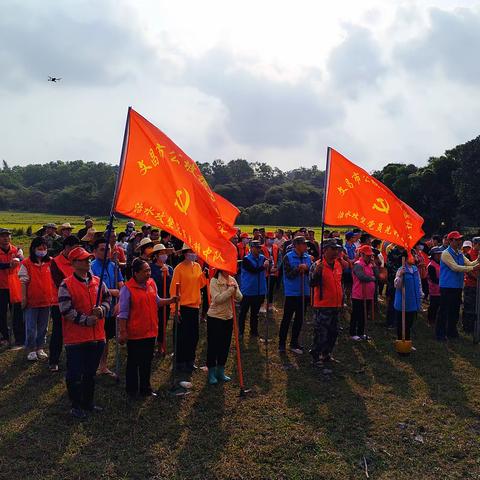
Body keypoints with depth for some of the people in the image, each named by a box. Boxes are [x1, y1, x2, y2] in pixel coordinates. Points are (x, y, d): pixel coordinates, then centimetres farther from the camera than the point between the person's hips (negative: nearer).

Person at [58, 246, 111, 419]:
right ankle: (76, 406, 21)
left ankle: (88, 401, 33)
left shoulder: (98, 282, 6)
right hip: (75, 338, -5)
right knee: (75, 374, 4)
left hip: (97, 336, 5)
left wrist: (101, 310, -10)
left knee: (91, 372, 18)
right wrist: (86, 320, -15)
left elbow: (107, 299, 12)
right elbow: (66, 310, -15)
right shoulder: (66, 285, -10)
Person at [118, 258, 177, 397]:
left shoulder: (151, 284, 5)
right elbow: (123, 313, -12)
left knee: (147, 362, 17)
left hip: (150, 331, 6)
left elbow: (157, 301, 17)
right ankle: (131, 390, 23)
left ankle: (145, 388, 31)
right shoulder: (127, 289, -15)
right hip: (134, 333, -6)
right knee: (133, 363, 9)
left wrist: (170, 301, 0)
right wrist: (123, 332, -13)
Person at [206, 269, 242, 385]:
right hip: (215, 318, -5)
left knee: (225, 345, 13)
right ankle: (211, 373, 17)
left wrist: (235, 289, -19)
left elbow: (239, 298, -2)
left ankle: (220, 372, 27)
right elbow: (217, 299, -23)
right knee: (213, 345, 4)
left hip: (228, 318, 5)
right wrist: (230, 289, -25)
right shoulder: (214, 281, -13)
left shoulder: (232, 280, 3)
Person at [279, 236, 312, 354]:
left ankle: (294, 342, 22)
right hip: (291, 293, -5)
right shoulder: (288, 257, -8)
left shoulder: (307, 257, 6)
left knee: (299, 319, 11)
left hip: (304, 292, 5)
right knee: (287, 319, 2)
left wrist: (307, 269, -15)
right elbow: (288, 275, -13)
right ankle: (281, 343, 12)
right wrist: (298, 269, -26)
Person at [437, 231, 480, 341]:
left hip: (458, 286, 8)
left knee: (455, 311, 14)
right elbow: (455, 267, -20)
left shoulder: (460, 253, 13)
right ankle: (440, 334, 5)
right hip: (447, 287, -8)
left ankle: (452, 332, 26)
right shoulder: (446, 253, -12)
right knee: (444, 311, -3)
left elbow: (469, 263, 3)